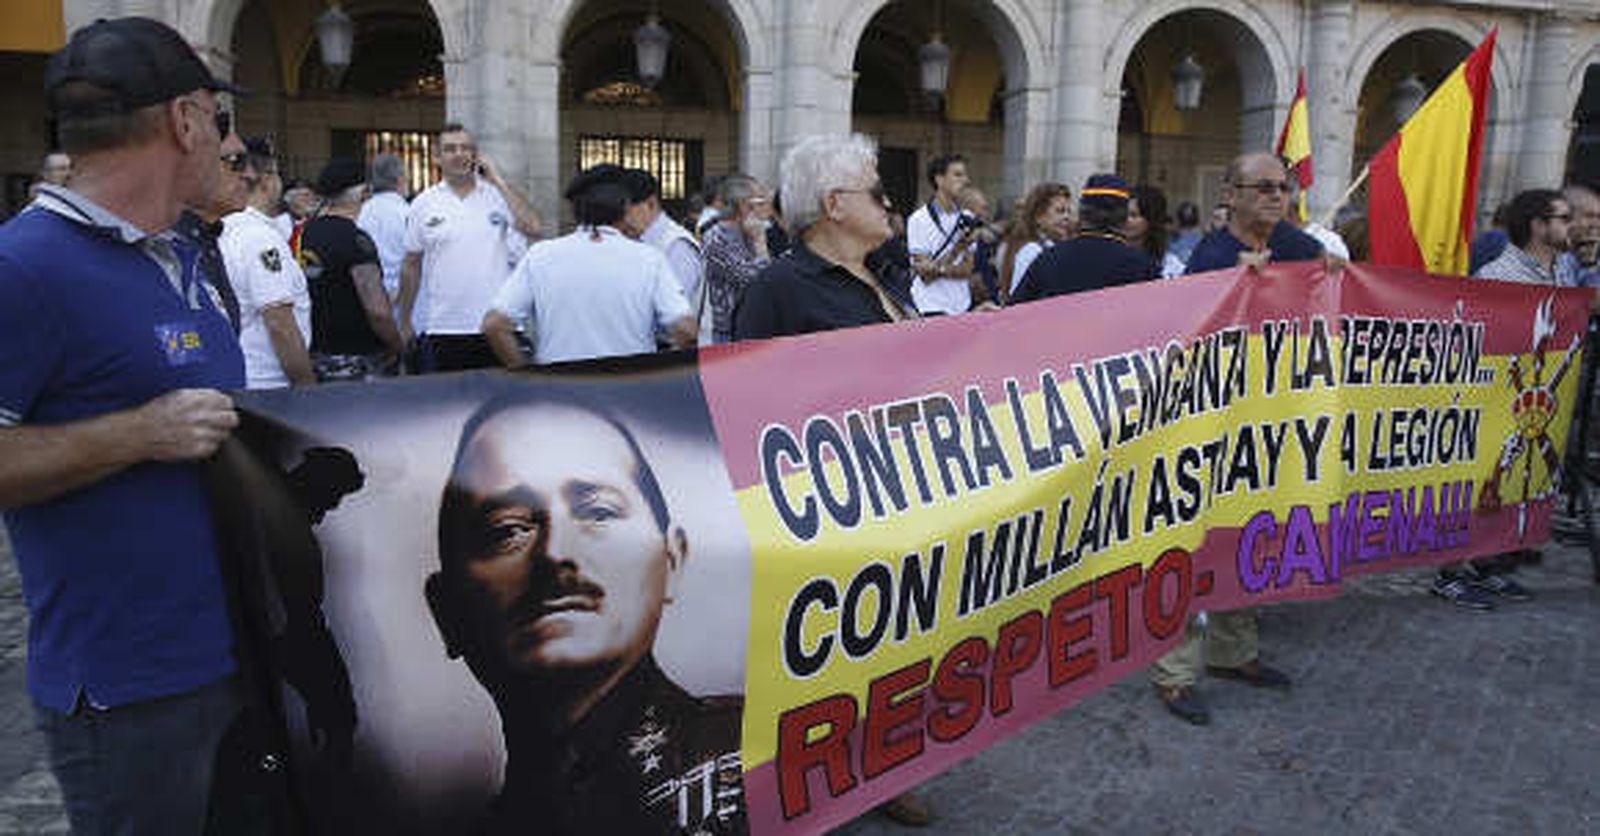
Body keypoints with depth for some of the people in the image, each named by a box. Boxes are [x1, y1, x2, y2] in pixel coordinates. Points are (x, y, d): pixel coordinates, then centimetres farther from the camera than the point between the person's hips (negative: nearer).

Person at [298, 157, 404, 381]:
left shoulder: (302, 234, 7)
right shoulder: (356, 240, -16)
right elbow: (378, 311, -22)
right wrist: (397, 347, -8)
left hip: (314, 355, 8)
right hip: (354, 360, -8)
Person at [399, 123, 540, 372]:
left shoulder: (499, 195, 5)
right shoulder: (424, 204, 7)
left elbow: (533, 229, -13)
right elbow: (411, 265, 12)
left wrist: (498, 181, -7)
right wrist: (405, 323, 11)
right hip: (441, 330, 1)